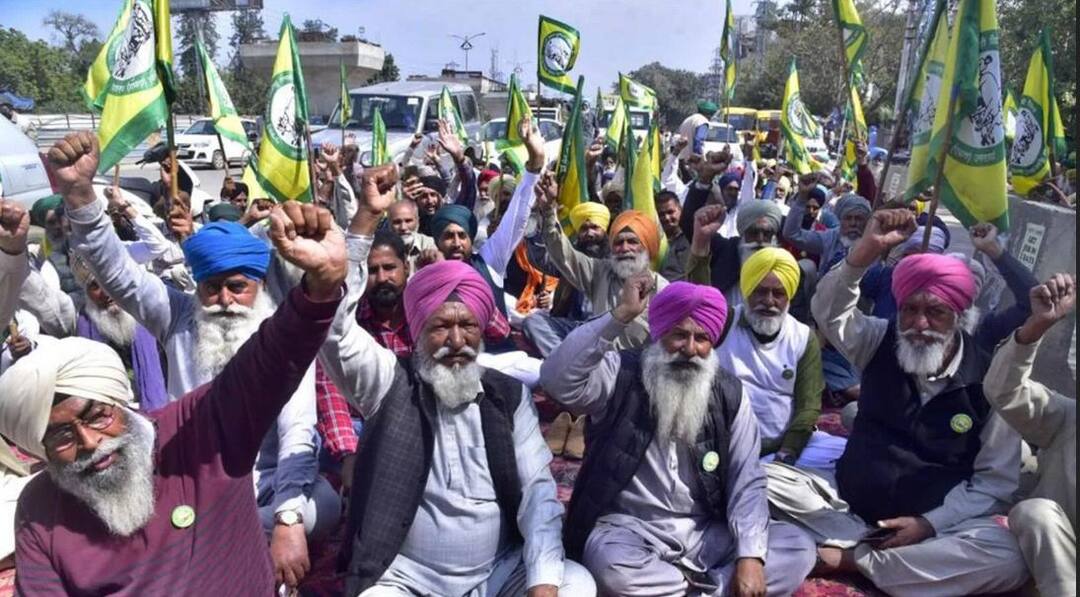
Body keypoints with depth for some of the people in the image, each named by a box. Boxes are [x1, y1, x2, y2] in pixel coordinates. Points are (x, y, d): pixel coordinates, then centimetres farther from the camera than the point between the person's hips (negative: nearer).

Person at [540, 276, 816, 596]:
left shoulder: (729, 394, 1)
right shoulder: (620, 375, -9)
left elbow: (747, 480, -2)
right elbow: (557, 379, -30)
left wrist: (750, 555, -17)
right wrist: (620, 315, -32)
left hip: (706, 533, 4)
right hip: (630, 530, -3)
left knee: (799, 548, -13)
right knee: (608, 564, -36)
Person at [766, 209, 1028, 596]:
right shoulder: (881, 343, 0)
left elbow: (997, 481, -7)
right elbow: (829, 311, -16)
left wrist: (929, 524, -18)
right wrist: (867, 249, -29)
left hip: (936, 521, -1)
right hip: (850, 500, 2)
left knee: (1007, 559, -32)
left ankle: (854, 559, -22)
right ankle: (876, 550, -18)